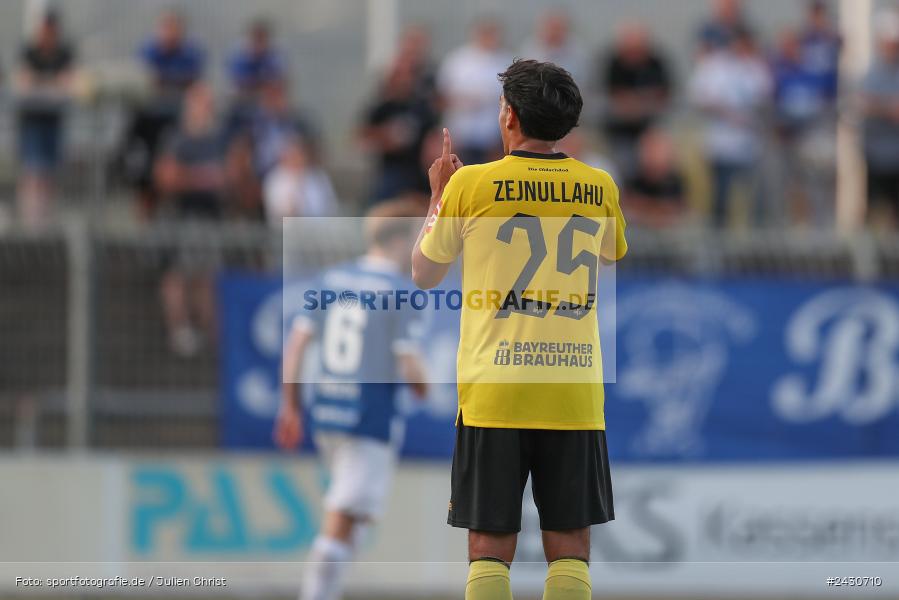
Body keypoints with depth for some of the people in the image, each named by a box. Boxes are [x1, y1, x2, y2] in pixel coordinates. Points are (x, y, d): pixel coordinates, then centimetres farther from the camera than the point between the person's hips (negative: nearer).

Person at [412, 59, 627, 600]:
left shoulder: (471, 184, -3)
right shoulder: (599, 187, 4)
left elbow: (425, 274, 10)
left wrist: (439, 194, 25)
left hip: (493, 391, -2)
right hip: (575, 392, 2)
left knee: (490, 547, 2)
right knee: (570, 546, 4)